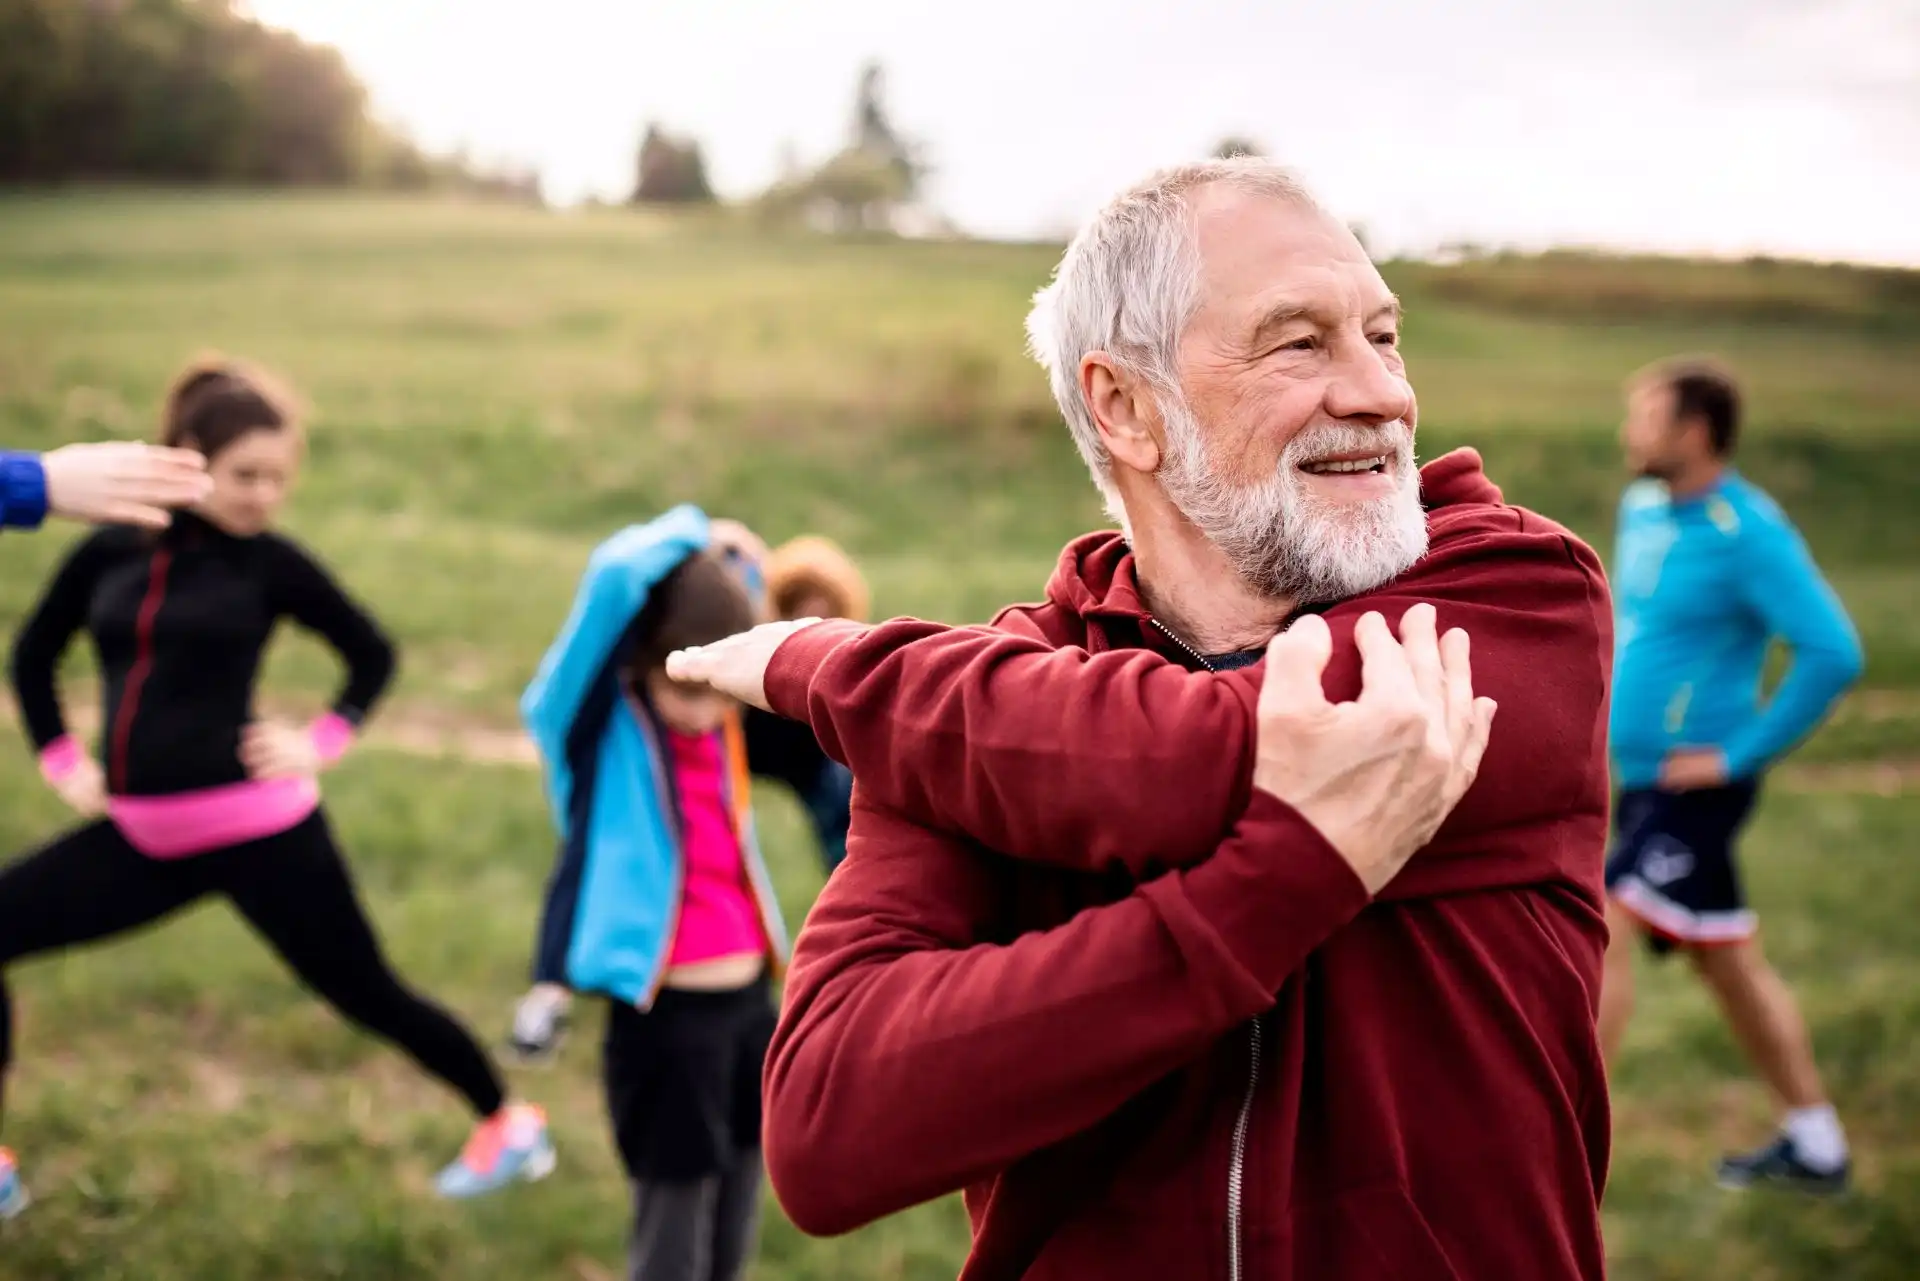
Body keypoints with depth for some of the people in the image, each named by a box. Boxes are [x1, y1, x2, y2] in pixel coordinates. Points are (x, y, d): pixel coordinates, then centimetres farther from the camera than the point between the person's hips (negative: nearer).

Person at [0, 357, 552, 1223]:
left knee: (366, 994, 3)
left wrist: (323, 742, -2)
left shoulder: (272, 563, -5)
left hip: (255, 829, -4)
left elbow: (373, 654, 8)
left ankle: (509, 1128, 25)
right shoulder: (108, 550, 3)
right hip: (142, 835, 5)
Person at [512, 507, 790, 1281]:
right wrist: (689, 542, -9)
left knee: (736, 1219, 19)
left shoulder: (727, 729, 3)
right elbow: (616, 580, -26)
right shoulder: (604, 726, -12)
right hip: (663, 1015, -6)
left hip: (749, 1000, 6)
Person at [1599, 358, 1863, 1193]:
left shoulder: (1750, 534, -17)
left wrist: (1741, 755, -20)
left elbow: (1834, 654, -23)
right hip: (1644, 778, 9)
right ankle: (1815, 1148, 29)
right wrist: (1610, 702, 15)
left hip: (1697, 786, -9)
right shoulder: (1643, 508, 8)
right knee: (1728, 963, 16)